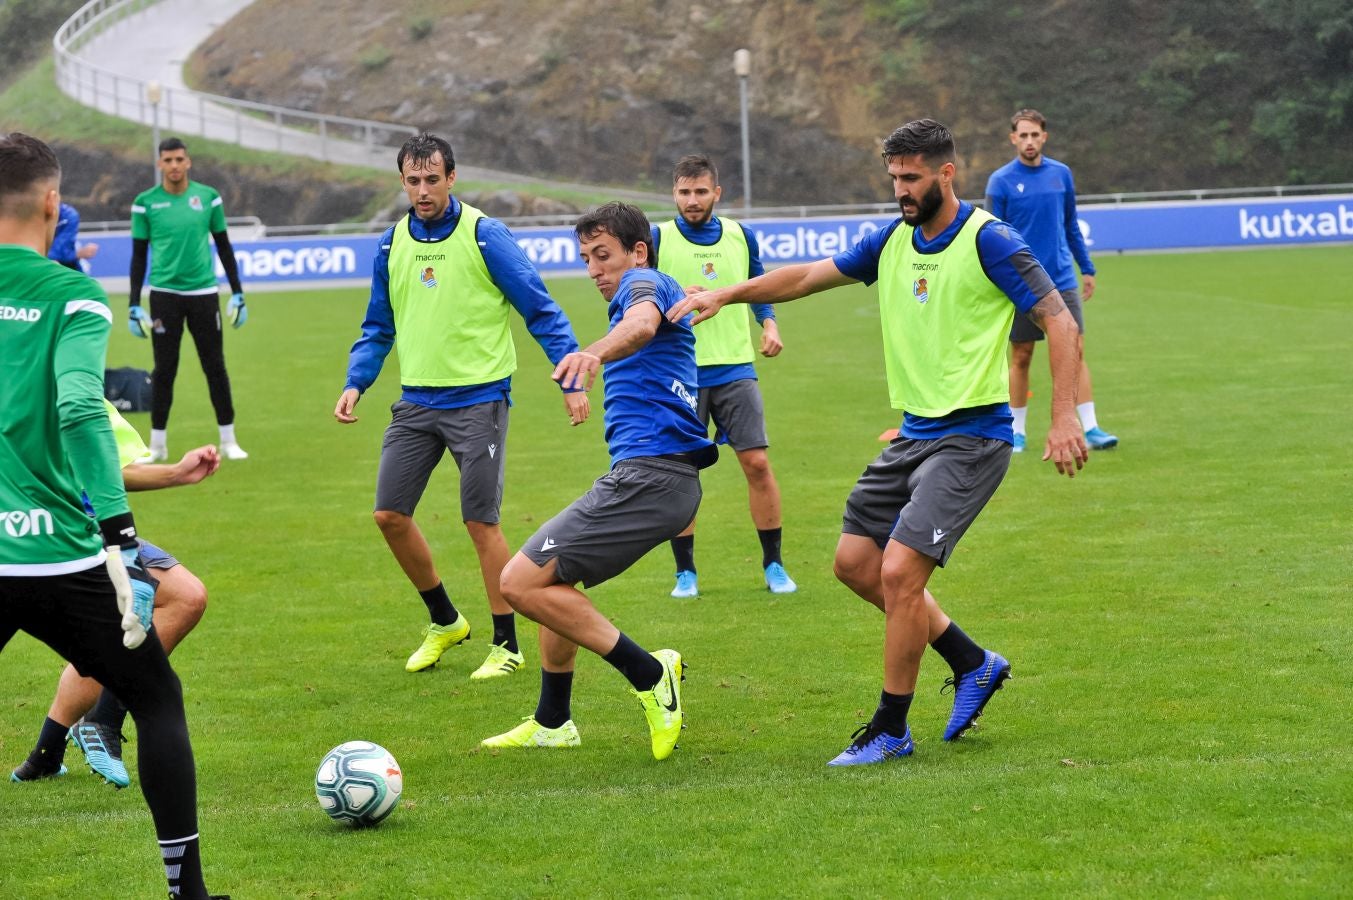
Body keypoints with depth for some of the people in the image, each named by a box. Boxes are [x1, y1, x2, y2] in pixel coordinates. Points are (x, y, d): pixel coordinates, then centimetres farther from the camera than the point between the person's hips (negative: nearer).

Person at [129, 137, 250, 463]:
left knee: (215, 366, 3)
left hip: (204, 292, 1)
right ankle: (158, 444, 12)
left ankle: (228, 441, 12)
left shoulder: (208, 197, 3)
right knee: (164, 370, 3)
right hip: (164, 294, -1)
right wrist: (135, 305, -1)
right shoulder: (146, 202, 0)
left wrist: (238, 293, 7)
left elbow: (224, 246, 10)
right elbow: (138, 255, 4)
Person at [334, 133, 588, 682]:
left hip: (478, 399, -6)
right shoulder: (392, 243, 7)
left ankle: (506, 646, 7)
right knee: (390, 514, 3)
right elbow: (378, 326, 17)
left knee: (480, 522, -6)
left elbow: (540, 310, -7)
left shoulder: (484, 235, -9)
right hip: (417, 400, 6)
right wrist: (356, 383, 2)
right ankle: (444, 622, 23)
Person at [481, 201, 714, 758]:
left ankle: (649, 675, -13)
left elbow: (643, 321, -32)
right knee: (553, 576, 24)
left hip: (648, 476, -11)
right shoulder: (642, 294, 26)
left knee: (522, 582, -14)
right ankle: (552, 723, 31)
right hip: (653, 476, 11)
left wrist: (595, 353, -52)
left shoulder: (647, 283, -6)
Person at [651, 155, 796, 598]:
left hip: (735, 368, 2)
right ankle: (685, 571, 13)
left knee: (758, 464, -5)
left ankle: (773, 565, 7)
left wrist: (769, 325, 4)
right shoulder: (658, 240, -2)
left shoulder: (740, 236, 7)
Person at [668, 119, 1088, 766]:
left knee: (899, 572, -15)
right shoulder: (893, 241, 8)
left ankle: (890, 731, 0)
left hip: (971, 437, -8)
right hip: (914, 433, 8)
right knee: (855, 562, 9)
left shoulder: (988, 240, -13)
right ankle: (974, 665, 23)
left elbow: (1058, 320, -14)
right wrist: (725, 295, 4)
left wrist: (1064, 418, -21)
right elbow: (808, 276, 16)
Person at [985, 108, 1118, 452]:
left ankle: (1090, 429, -5)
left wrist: (1087, 269, 14)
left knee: (1076, 352, -4)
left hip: (1062, 282, 2)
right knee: (1021, 358, 5)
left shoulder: (1061, 174, 5)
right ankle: (1017, 432, 16)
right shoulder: (1001, 181, -5)